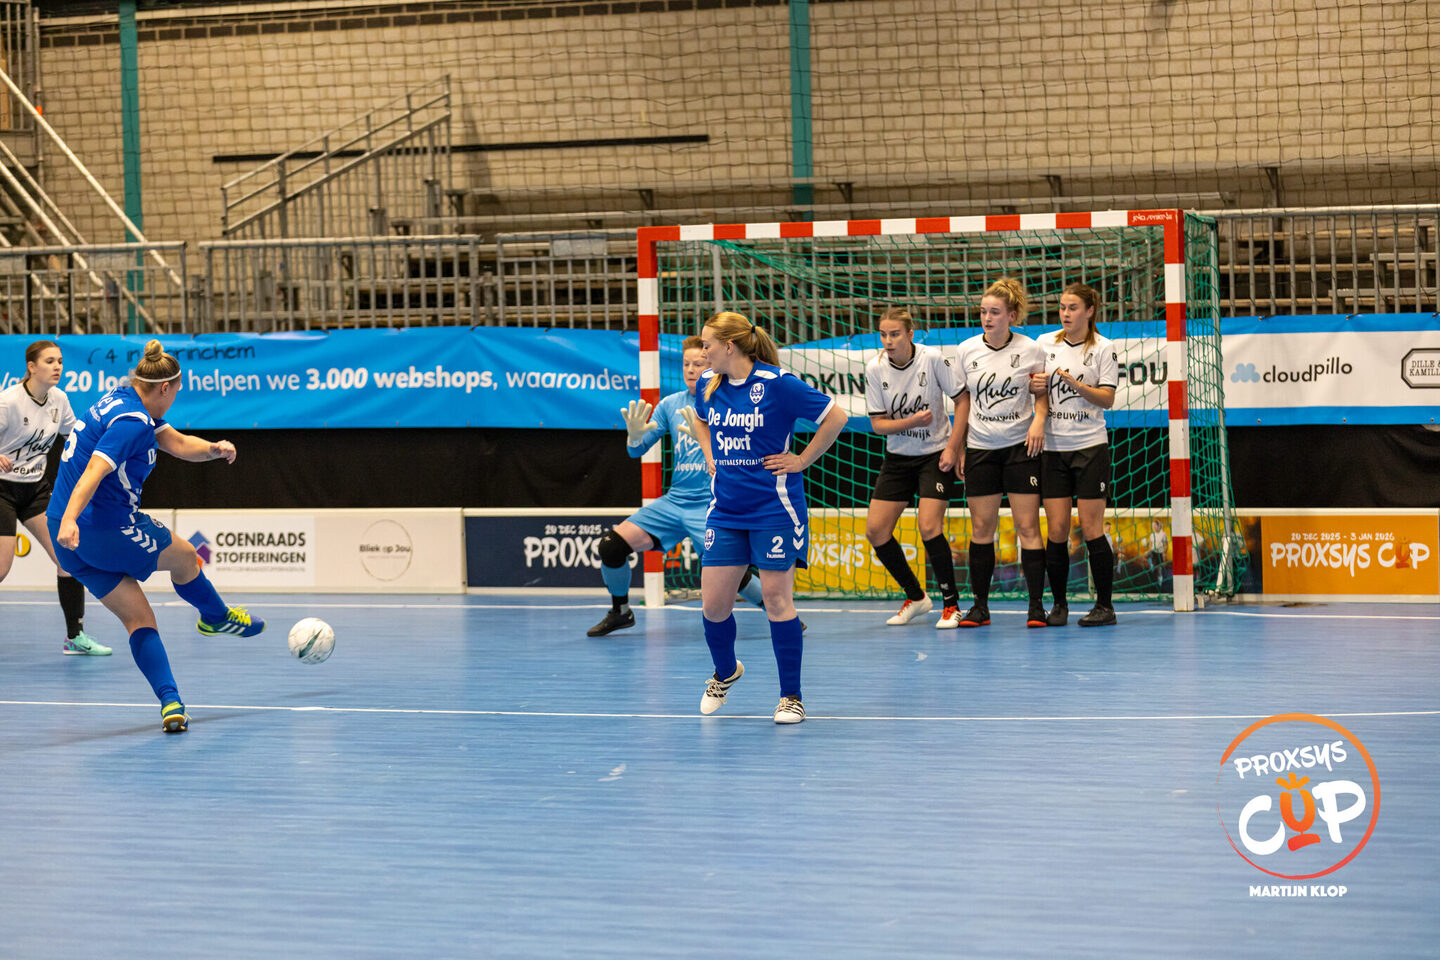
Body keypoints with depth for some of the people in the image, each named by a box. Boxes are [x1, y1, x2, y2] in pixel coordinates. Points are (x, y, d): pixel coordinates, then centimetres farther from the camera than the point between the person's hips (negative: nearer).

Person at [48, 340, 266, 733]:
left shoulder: (123, 403, 13)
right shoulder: (132, 421, -18)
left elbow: (178, 443, 12)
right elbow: (95, 470, -31)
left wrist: (214, 448, -7)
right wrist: (69, 519, -43)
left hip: (70, 537, 9)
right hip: (110, 526, -9)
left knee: (138, 619, 7)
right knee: (184, 558, 19)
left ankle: (170, 702, -3)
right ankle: (216, 616, 45)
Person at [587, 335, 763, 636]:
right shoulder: (671, 404, 10)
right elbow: (636, 450, 10)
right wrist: (635, 435, -13)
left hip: (711, 505, -5)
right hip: (674, 501, 5)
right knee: (611, 546, -7)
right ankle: (620, 611, 17)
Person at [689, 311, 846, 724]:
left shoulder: (777, 383, -14)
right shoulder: (707, 385, 4)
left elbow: (835, 418, -10)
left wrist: (801, 460, -8)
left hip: (773, 508, -5)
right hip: (725, 511, 5)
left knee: (777, 599, -5)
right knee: (713, 603, 2)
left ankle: (791, 697, 6)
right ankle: (725, 672, 32)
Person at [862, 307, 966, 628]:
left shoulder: (933, 358, -16)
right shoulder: (875, 368, -8)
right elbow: (878, 423, -4)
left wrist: (953, 448, -15)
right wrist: (911, 422, -22)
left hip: (935, 454, -4)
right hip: (897, 457, 4)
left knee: (929, 527, -18)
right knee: (875, 530, -2)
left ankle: (951, 604, -2)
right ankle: (915, 598, 17)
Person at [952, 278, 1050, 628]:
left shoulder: (1030, 350, -5)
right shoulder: (967, 350, 2)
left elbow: (1043, 392, 6)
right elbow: (963, 400, 10)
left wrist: (1038, 419, -13)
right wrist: (959, 447, 9)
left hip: (1021, 445, -2)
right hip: (980, 448, 2)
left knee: (1028, 526, -5)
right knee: (981, 528, 4)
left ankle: (1036, 605, -1)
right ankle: (980, 605, 11)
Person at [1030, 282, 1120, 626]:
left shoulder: (1103, 349, -1)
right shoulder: (1045, 343, 8)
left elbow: (1107, 399, -7)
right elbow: (1035, 389, 17)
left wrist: (1073, 382, -20)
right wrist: (1034, 386, -5)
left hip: (1090, 446, -3)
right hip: (1053, 448, 3)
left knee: (1091, 529, -5)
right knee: (1056, 531, -1)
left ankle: (1104, 605, 2)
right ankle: (1059, 604, 10)